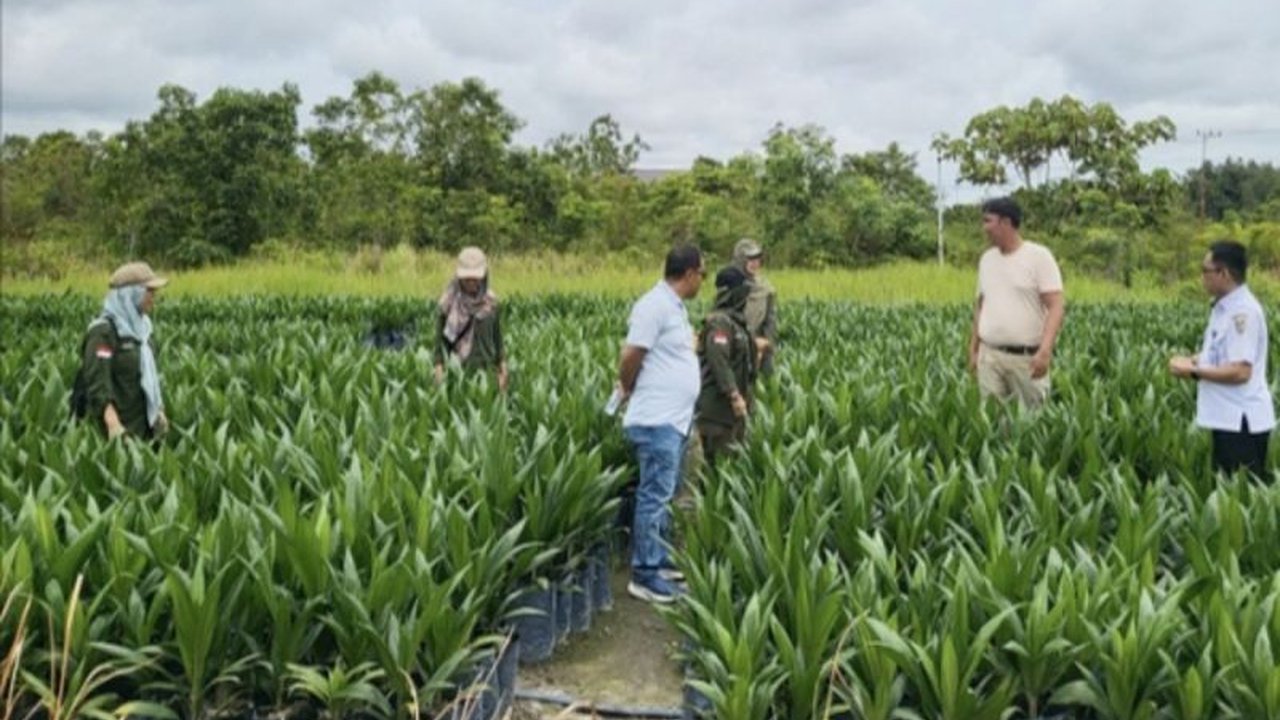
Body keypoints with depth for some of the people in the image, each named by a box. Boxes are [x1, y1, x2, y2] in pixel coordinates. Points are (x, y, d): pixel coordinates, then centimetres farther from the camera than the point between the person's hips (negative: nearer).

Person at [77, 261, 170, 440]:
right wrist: (113, 424, -34)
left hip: (143, 425, 8)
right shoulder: (103, 332, -14)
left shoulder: (139, 326, 11)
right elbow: (98, 383, -23)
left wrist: (159, 411, 16)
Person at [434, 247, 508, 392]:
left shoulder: (490, 302, 1)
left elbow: (497, 337, 9)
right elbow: (440, 338, -2)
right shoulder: (449, 303, -6)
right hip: (458, 370, -2)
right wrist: (439, 371, -8)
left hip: (486, 369, 2)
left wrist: (503, 371, 7)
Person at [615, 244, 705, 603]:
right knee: (655, 495, -5)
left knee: (664, 495, 17)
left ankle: (658, 560, 28)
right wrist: (628, 391, -3)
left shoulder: (673, 305, 15)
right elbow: (630, 357, -18)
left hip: (674, 420, 10)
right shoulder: (655, 305, -17)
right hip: (657, 421, -10)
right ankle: (645, 574, 1)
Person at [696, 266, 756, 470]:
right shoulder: (719, 321, -17)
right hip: (719, 402, -10)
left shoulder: (735, 321, 14)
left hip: (734, 406, 10)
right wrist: (734, 395, -29)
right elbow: (718, 360, -26)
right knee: (719, 458, -7)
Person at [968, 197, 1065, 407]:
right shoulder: (987, 259, 12)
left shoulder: (1039, 256, -6)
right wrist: (973, 349, 15)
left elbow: (1056, 307, -12)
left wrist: (1045, 350, -24)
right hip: (989, 355, 5)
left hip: (1027, 357, -5)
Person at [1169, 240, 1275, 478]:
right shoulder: (1225, 307, 10)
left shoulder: (1243, 311, -21)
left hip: (1242, 421, -10)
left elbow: (1240, 372, -26)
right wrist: (1193, 360, 5)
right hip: (1228, 418, 10)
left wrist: (1194, 371, -18)